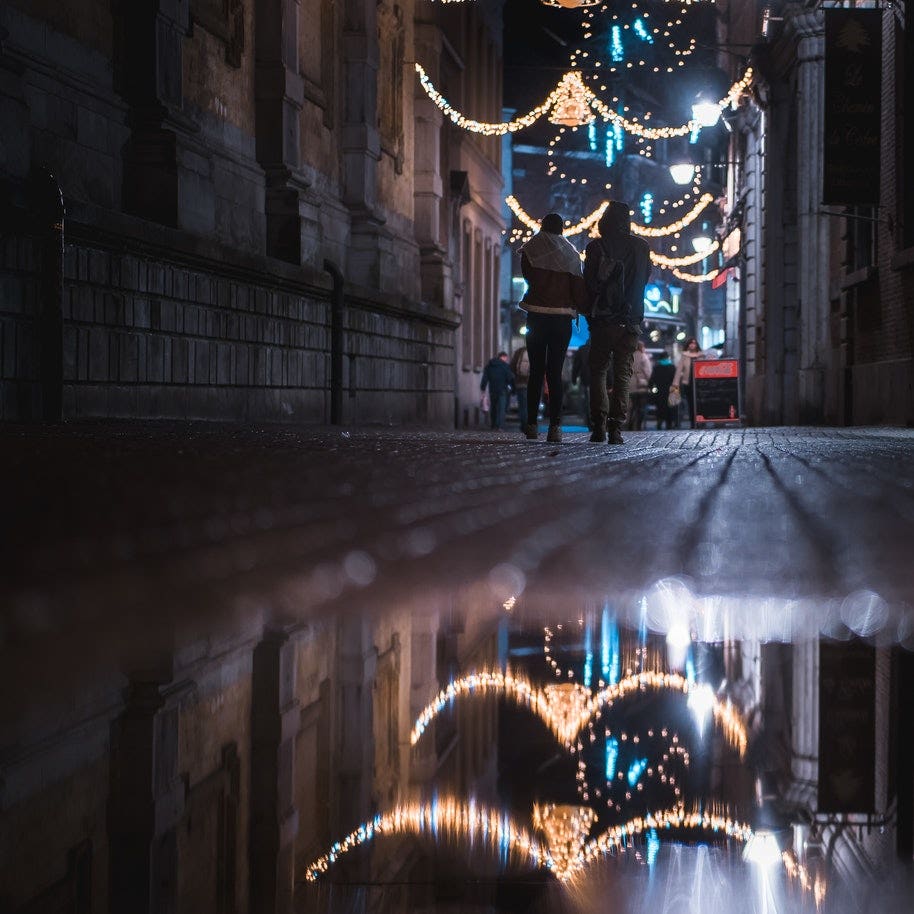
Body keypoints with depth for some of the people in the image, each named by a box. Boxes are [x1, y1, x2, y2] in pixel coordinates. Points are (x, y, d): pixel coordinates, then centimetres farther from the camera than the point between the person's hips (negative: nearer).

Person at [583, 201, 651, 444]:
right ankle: (616, 428, -4)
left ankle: (599, 425, -2)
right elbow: (645, 279, 11)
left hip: (602, 321, -2)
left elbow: (588, 284, -3)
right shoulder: (641, 247, 3)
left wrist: (589, 314, 9)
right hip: (630, 321, 2)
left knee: (598, 371, 9)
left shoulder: (596, 247, -5)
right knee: (622, 374, 5)